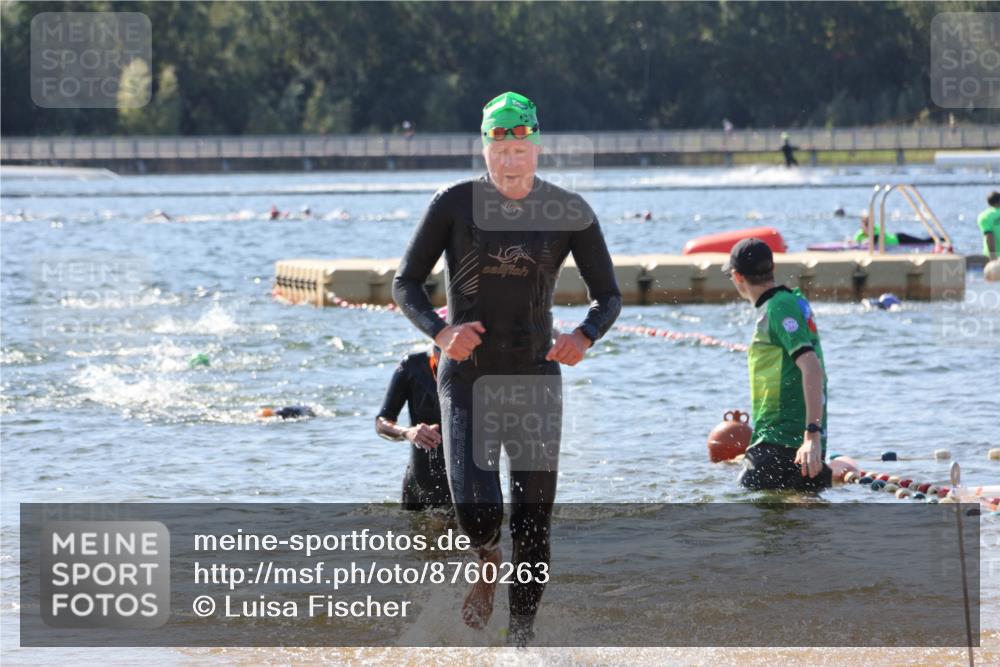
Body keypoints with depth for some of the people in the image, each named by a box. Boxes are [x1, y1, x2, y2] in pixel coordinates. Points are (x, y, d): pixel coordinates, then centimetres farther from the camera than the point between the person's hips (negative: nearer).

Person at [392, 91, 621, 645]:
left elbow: (608, 295, 5)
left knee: (533, 523, 2)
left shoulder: (569, 213, -2)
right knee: (476, 511, -17)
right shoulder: (454, 205, -5)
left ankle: (522, 633, 18)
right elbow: (405, 284, 0)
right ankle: (487, 562, 20)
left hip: (535, 380, 2)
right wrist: (440, 331, -19)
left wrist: (585, 337, -17)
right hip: (467, 379, -1)